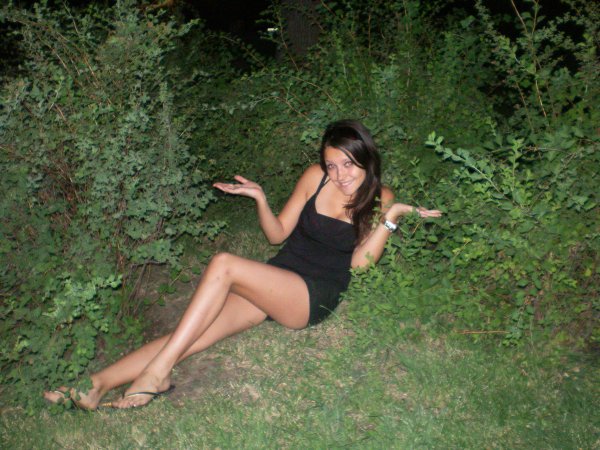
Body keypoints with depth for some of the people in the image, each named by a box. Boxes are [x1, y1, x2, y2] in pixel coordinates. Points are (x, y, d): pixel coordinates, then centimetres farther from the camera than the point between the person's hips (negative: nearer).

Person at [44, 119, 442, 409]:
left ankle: (157, 371, -25)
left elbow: (360, 262, -8)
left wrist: (391, 218, -18)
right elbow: (278, 234, 11)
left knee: (223, 265, -29)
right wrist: (260, 197, -6)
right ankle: (98, 385, -19)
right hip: (272, 282, 4)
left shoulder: (379, 199, 0)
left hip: (314, 297, -4)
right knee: (193, 336, -16)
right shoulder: (316, 177, 5)